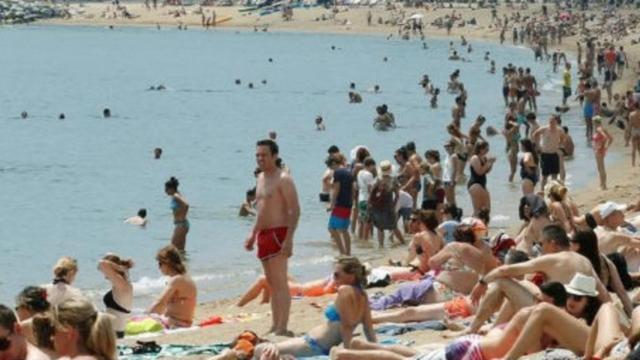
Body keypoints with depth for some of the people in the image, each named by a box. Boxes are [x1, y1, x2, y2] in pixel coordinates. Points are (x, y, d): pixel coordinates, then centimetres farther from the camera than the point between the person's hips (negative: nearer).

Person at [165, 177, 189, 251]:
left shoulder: (176, 197, -15)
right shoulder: (175, 196, 14)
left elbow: (186, 205, -29)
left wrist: (182, 217, -21)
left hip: (181, 224, -10)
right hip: (181, 224, 10)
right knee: (180, 249, 11)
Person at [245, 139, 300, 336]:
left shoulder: (283, 179, -11)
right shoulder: (261, 178, 17)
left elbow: (295, 210, -17)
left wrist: (289, 239, -24)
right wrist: (253, 234, 21)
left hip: (278, 234, -9)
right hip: (263, 235, 9)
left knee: (280, 282, -11)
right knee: (272, 283, 12)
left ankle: (282, 328, -13)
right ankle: (275, 326, 16)